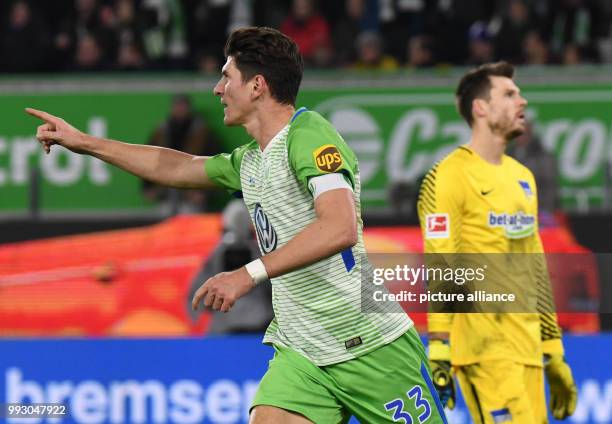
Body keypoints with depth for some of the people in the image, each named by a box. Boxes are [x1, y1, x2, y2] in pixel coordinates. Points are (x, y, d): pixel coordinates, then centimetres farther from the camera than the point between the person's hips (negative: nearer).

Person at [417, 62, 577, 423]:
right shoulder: (449, 176, -6)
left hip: (526, 345, 8)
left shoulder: (523, 177, 19)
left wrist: (553, 352, 21)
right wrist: (438, 349, -18)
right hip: (485, 348, -8)